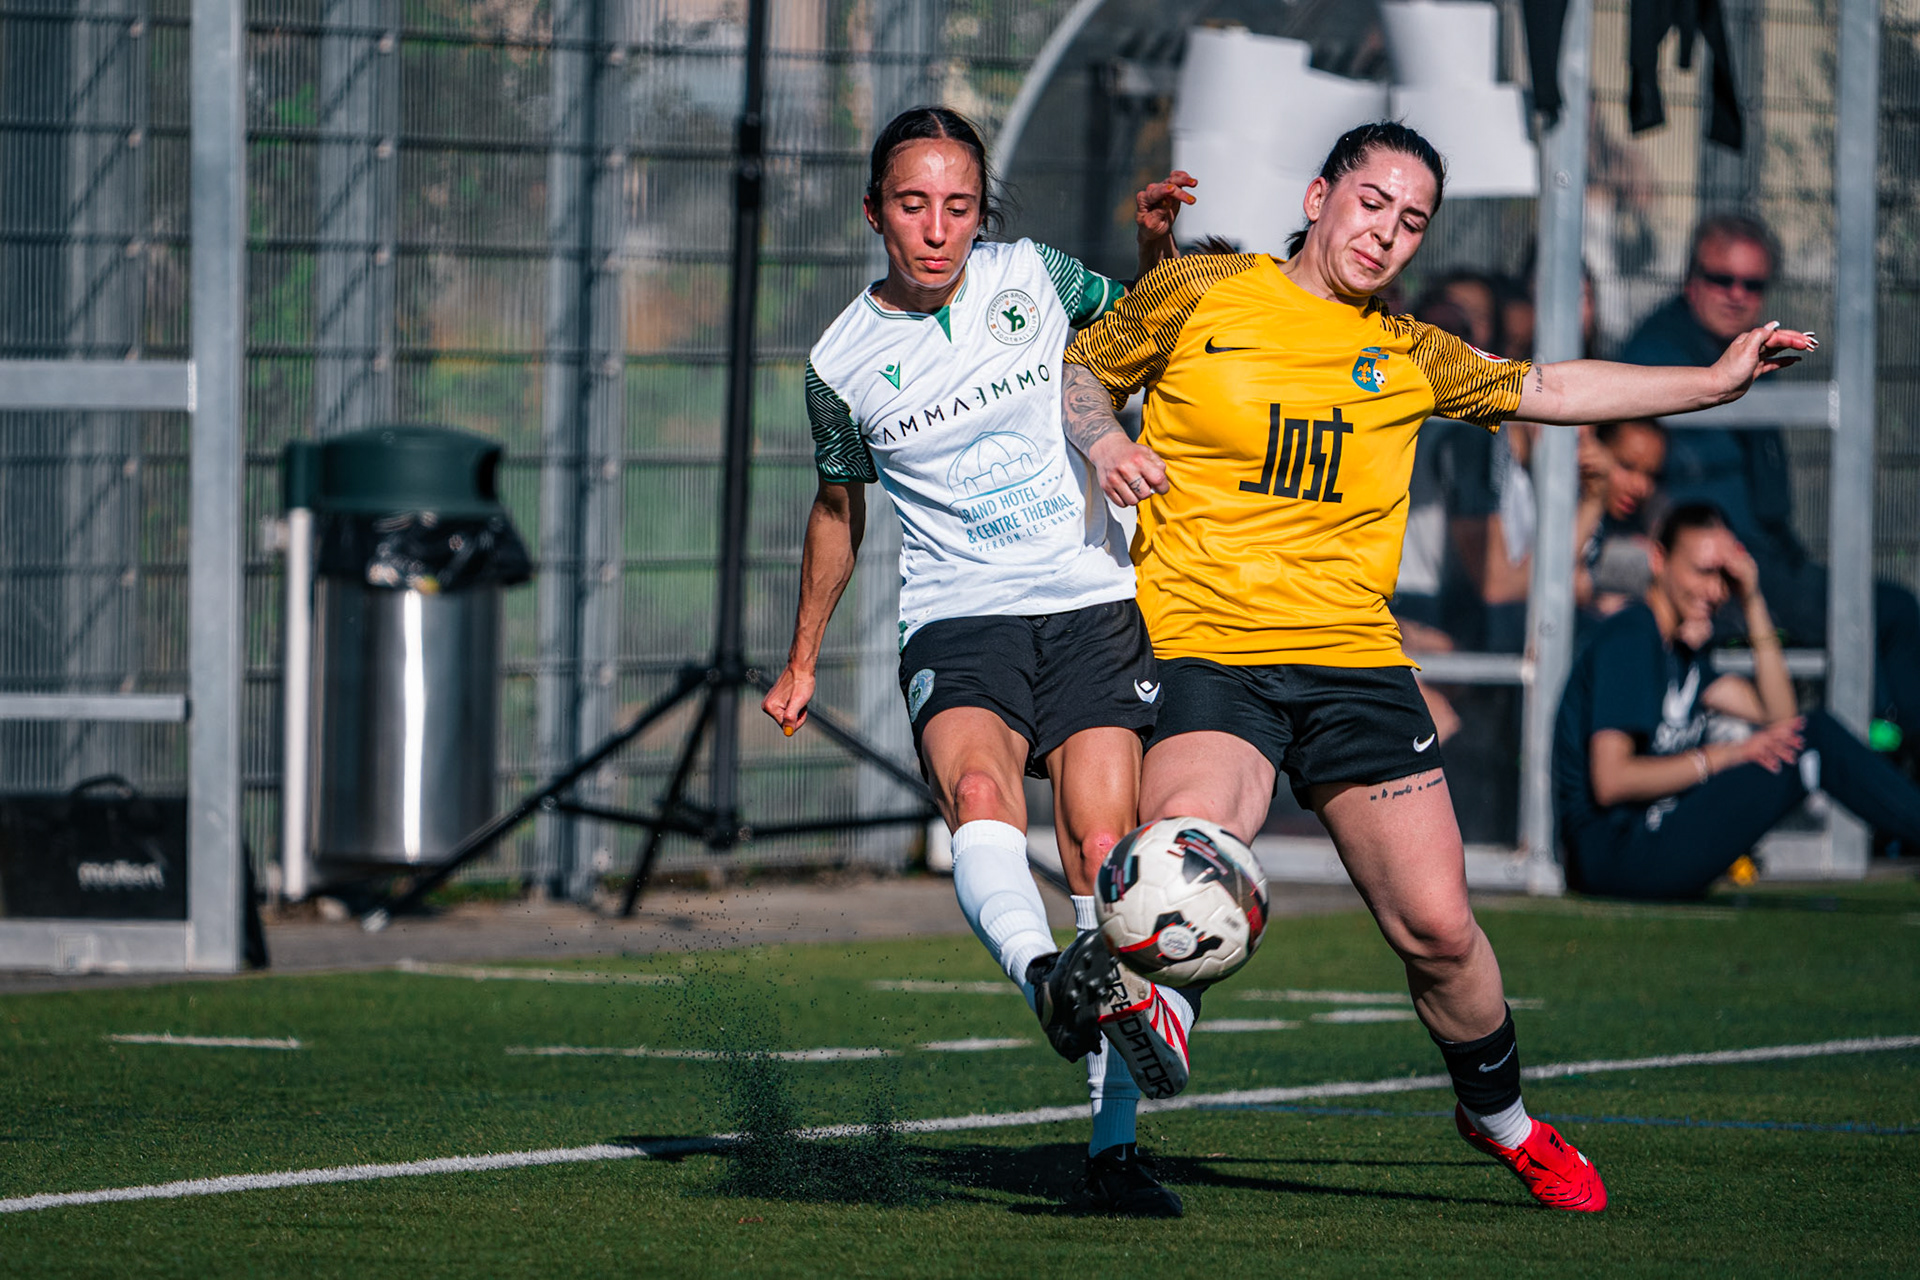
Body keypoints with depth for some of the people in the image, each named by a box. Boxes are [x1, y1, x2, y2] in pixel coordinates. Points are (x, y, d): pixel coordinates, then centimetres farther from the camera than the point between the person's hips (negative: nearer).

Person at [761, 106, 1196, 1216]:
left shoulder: (1028, 276, 5)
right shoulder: (843, 364, 4)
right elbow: (839, 508, 20)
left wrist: (1158, 244, 3)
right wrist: (803, 661, 27)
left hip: (1093, 605, 1)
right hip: (956, 621, -1)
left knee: (1104, 855, -12)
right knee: (979, 793, -33)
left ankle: (1113, 1141, -8)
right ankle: (1050, 982, -59)